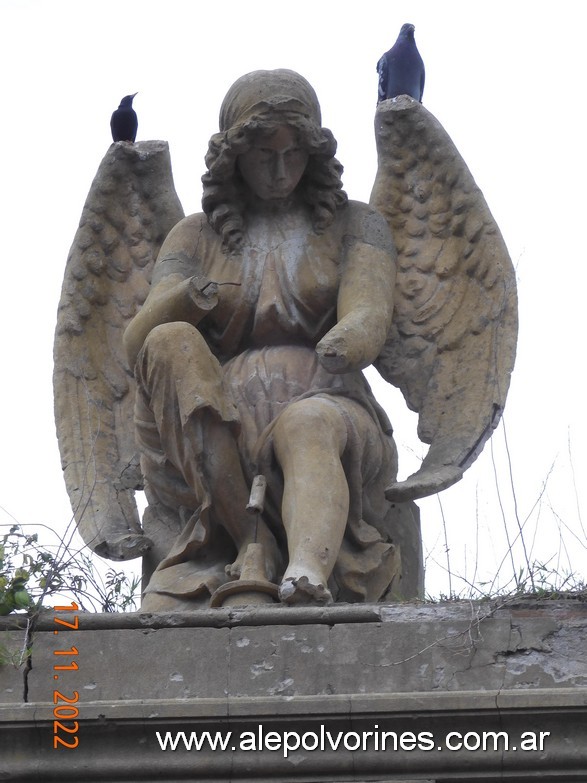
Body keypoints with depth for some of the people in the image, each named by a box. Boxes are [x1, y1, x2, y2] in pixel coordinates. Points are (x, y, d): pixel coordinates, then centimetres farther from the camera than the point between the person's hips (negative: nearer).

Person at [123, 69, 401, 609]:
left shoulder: (355, 227, 14)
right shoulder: (197, 238, 17)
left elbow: (370, 320, -6)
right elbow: (138, 343, 0)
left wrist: (346, 342, -32)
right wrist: (188, 296, -24)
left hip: (330, 415, -2)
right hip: (217, 441, 2)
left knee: (306, 425, -39)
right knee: (170, 344, -28)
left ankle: (309, 578, -70)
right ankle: (250, 544, -34)